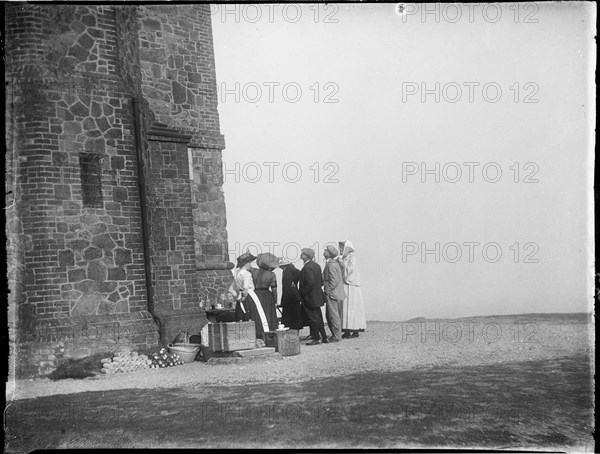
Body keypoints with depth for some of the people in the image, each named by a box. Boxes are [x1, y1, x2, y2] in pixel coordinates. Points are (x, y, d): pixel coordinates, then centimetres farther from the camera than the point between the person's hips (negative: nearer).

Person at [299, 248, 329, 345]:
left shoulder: (307, 268, -19)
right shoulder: (316, 265, 9)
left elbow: (311, 282, -26)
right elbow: (321, 281, 13)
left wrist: (303, 293, -17)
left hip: (310, 297, -9)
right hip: (318, 296, 9)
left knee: (314, 319, -1)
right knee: (319, 318, 15)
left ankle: (317, 339, 5)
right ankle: (324, 338, 20)